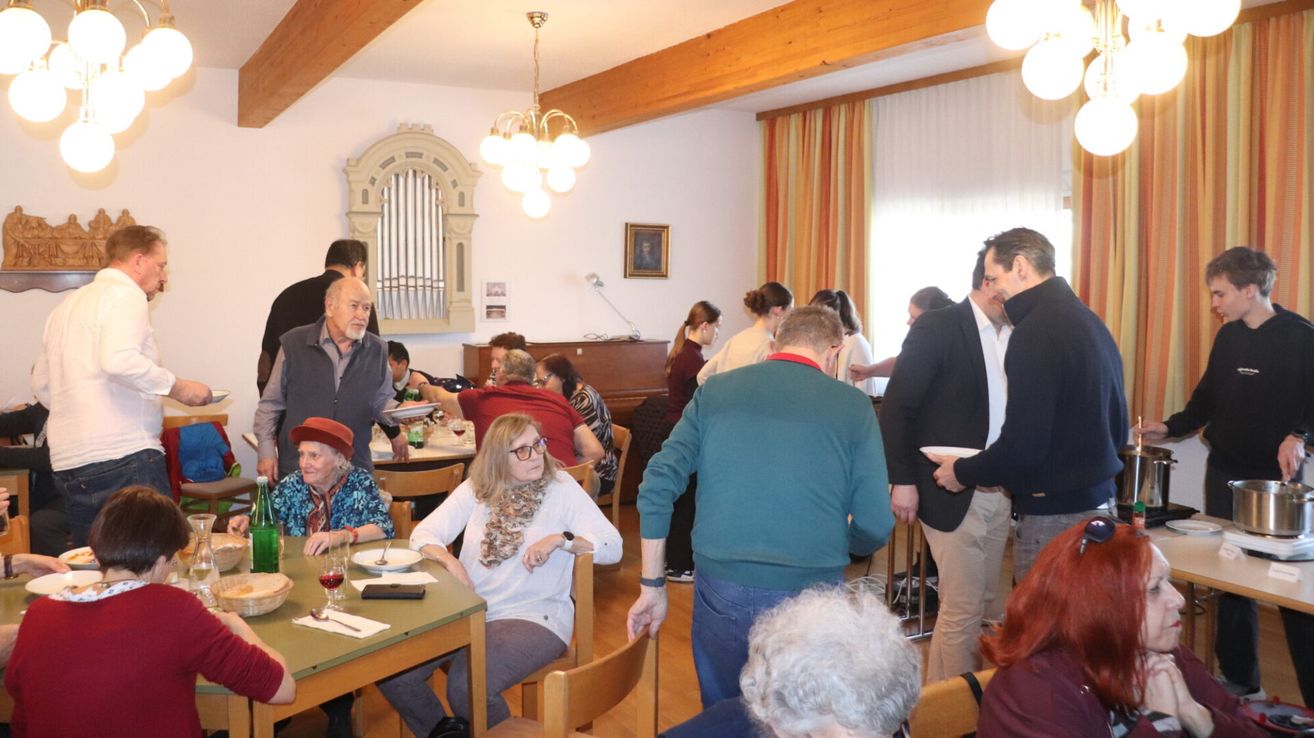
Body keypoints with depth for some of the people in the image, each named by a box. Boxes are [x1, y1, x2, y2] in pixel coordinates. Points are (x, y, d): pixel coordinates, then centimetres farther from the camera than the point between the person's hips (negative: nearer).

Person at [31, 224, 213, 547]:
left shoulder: (67, 305, 20)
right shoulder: (126, 294, -5)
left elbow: (42, 386, 24)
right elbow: (118, 360, -24)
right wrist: (176, 387, -14)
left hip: (67, 462, 9)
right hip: (124, 456, -9)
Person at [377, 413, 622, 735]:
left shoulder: (561, 487, -2)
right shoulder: (475, 488, 7)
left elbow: (612, 546, -8)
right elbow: (423, 534, 4)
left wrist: (560, 539, -24)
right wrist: (450, 562, -16)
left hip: (533, 615, -4)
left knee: (466, 686, -28)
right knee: (392, 672, -14)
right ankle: (440, 730, 14)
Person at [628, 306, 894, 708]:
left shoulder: (714, 391, 4)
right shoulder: (853, 405, -1)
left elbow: (657, 484, -2)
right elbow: (875, 526, -3)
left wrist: (653, 586, 6)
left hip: (721, 591, 2)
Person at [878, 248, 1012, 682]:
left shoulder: (1016, 335, 8)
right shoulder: (937, 329, -10)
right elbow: (896, 407, -11)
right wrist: (902, 481, -14)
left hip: (1001, 493, 6)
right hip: (954, 493, -6)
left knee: (984, 606, 15)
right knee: (961, 610, -1)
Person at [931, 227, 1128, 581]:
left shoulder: (1036, 330, -19)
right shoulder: (1087, 320, 10)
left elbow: (1022, 447, -23)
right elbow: (1114, 426, 18)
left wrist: (962, 473, -7)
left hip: (1055, 514, -10)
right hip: (1097, 500, 10)